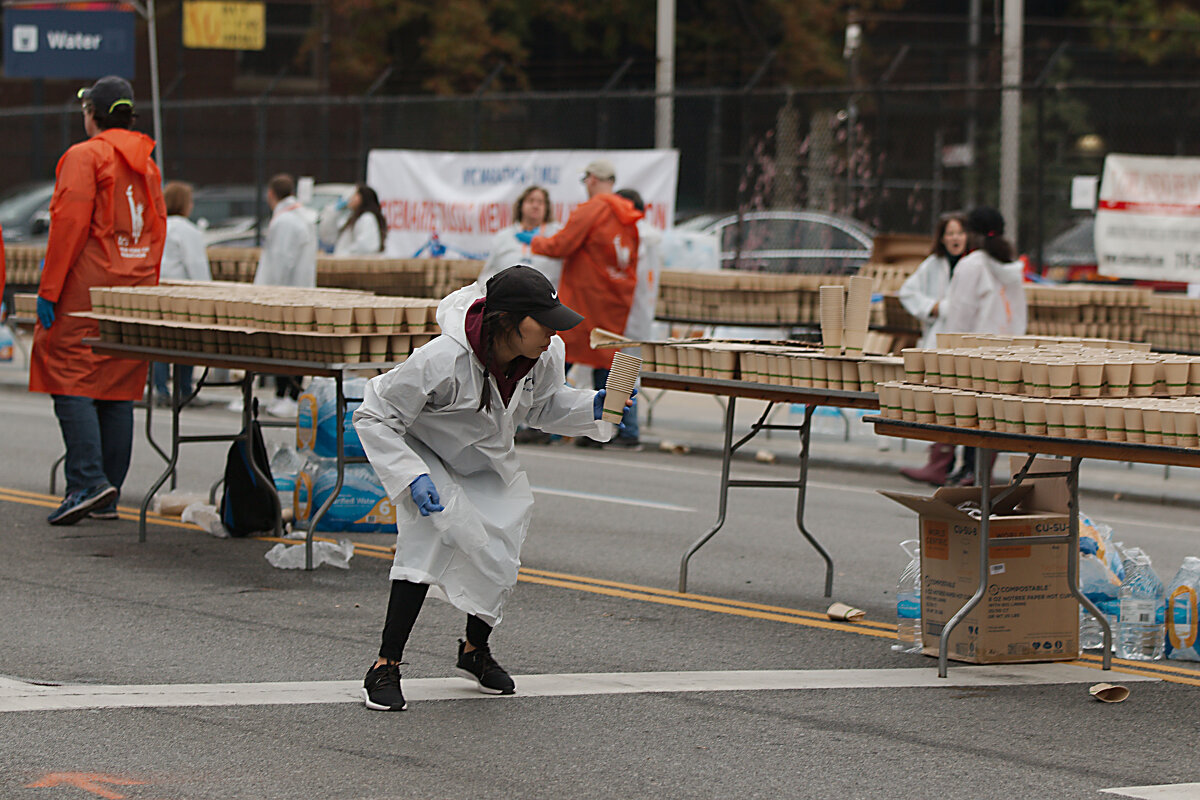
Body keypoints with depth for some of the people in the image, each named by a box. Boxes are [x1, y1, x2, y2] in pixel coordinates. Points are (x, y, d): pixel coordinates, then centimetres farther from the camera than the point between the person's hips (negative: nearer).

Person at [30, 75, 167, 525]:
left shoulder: (84, 156, -7)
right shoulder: (147, 163, 15)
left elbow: (69, 225, -14)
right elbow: (157, 230, 16)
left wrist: (48, 290, -12)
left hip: (88, 287, -7)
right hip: (134, 289, 7)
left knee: (71, 382, -8)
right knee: (118, 392, 7)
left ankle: (88, 481, -21)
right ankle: (108, 497, 7)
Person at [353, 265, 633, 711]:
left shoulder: (544, 357, -22)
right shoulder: (442, 360, -40)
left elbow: (543, 406, 1)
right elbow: (374, 418, -29)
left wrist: (593, 409, -17)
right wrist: (412, 478, -37)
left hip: (488, 464, 6)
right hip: (424, 452, -6)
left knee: (498, 554, 3)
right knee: (430, 536, -26)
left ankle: (475, 649, 34)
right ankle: (386, 667, -19)